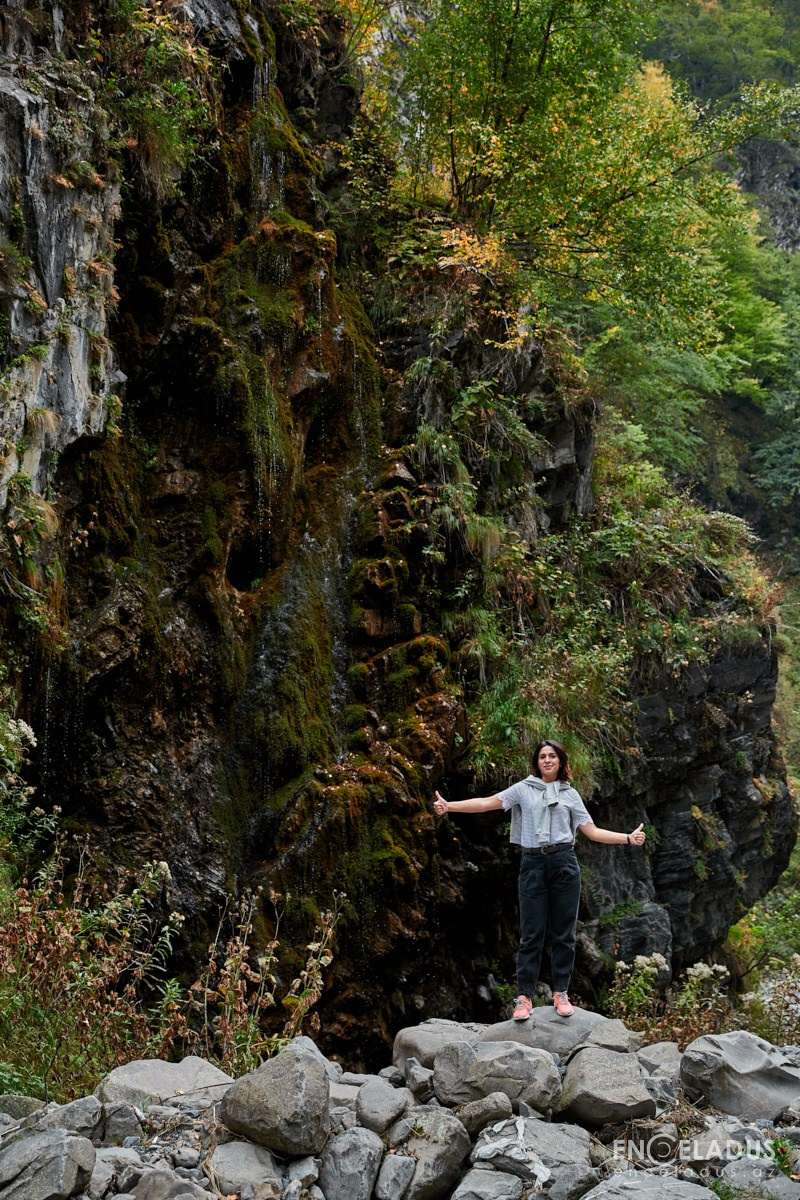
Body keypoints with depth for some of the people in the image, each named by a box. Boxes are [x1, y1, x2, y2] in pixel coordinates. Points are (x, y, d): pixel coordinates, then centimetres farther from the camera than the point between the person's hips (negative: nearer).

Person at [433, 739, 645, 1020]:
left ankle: (561, 993, 10)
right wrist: (448, 806, -8)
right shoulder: (524, 789, 9)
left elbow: (592, 831, 12)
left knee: (563, 932, 2)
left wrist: (628, 838, 3)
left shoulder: (570, 794, 13)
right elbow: (486, 803, 2)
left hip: (563, 863, 1)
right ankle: (524, 997, 0)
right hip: (532, 864, -1)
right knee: (531, 933, -1)